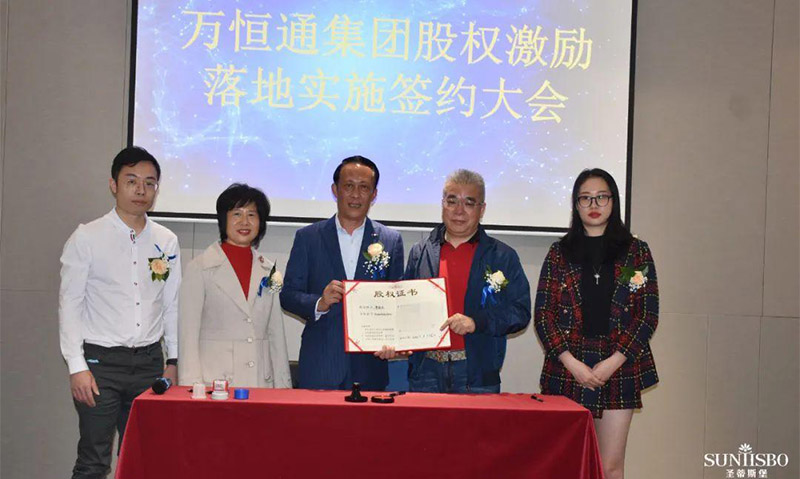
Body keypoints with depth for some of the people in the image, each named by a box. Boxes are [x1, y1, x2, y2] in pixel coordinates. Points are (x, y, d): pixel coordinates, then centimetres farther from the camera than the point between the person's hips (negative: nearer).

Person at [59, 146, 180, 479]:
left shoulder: (167, 242, 7)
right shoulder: (87, 238, -3)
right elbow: (69, 305, -4)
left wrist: (173, 361, 9)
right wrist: (77, 366, -10)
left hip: (149, 361, 3)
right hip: (100, 362, -3)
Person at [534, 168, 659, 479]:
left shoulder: (636, 251, 8)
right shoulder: (560, 252, 8)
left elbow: (649, 314, 3)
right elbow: (543, 313, 3)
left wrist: (613, 362, -8)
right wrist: (571, 362, -9)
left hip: (618, 369, 0)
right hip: (567, 371, 0)